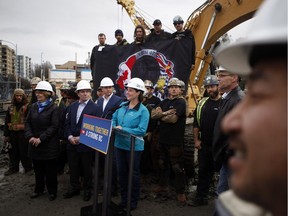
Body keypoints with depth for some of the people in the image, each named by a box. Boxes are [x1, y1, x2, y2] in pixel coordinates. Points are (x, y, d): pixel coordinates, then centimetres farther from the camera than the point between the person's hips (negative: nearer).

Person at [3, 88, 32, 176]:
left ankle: (27, 167, 17)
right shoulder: (11, 108, 12)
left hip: (23, 133, -5)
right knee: (13, 152, 14)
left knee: (24, 151, 2)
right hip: (12, 133, 6)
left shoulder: (27, 107, -6)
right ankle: (13, 167, 27)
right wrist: (6, 134, 11)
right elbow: (7, 122, 15)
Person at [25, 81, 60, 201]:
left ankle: (52, 191, 21)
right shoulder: (33, 107, 8)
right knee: (38, 168, 15)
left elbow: (54, 126, -15)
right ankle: (39, 189, 33)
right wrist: (30, 136, -10)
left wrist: (41, 139, -18)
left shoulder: (54, 108, -8)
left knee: (50, 169, 6)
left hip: (49, 145, -5)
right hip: (34, 144, 5)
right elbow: (27, 123, 6)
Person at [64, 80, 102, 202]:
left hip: (86, 144, -4)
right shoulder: (72, 106, 9)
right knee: (73, 167, 15)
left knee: (87, 169, 10)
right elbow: (67, 123, 9)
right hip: (72, 143, 5)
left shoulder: (95, 108, -9)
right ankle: (74, 188, 35)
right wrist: (70, 136, -6)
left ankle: (87, 190, 29)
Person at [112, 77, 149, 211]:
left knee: (134, 173, 12)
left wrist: (123, 129, -24)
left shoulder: (143, 110, -14)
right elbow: (113, 119, 7)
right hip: (119, 144, 6)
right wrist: (113, 127, -15)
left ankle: (134, 201, 30)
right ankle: (124, 199, 34)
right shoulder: (122, 105, 3)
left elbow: (142, 130, -21)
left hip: (134, 146, -5)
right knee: (121, 172, 16)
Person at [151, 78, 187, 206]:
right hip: (163, 139, 7)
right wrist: (165, 113, -18)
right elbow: (153, 114, 0)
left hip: (175, 141, -7)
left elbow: (173, 119, -23)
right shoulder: (165, 101, 12)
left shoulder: (181, 102, -10)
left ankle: (180, 193, 14)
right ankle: (163, 185, 38)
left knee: (177, 167, 1)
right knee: (163, 164, 20)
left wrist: (160, 115, -6)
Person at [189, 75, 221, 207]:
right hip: (204, 145, 5)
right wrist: (196, 140, 5)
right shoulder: (202, 103, 8)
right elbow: (196, 123, 11)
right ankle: (201, 197, 25)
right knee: (204, 171, 13)